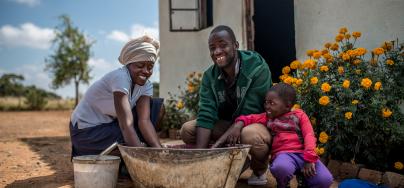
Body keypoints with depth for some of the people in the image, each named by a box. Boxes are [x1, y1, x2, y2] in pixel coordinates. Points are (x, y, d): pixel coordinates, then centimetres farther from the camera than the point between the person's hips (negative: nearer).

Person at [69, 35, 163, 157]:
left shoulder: (146, 85, -5)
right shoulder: (120, 78, -28)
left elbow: (144, 120, -17)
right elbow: (126, 125, -35)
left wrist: (160, 151, -30)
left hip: (110, 124, 8)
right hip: (87, 130, -8)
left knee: (154, 106, -5)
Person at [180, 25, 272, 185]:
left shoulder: (258, 69, -21)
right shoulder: (209, 76, -6)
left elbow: (250, 113, -23)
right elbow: (206, 115, -17)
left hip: (258, 123, -5)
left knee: (250, 136, -40)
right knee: (187, 129, -11)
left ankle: (259, 171, -5)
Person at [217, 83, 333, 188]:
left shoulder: (299, 115, 14)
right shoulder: (267, 117, 21)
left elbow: (309, 136, 2)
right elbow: (249, 118, 14)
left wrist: (310, 158, -13)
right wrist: (238, 125, -10)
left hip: (303, 154, 0)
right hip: (284, 154, 0)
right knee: (281, 168, -38)